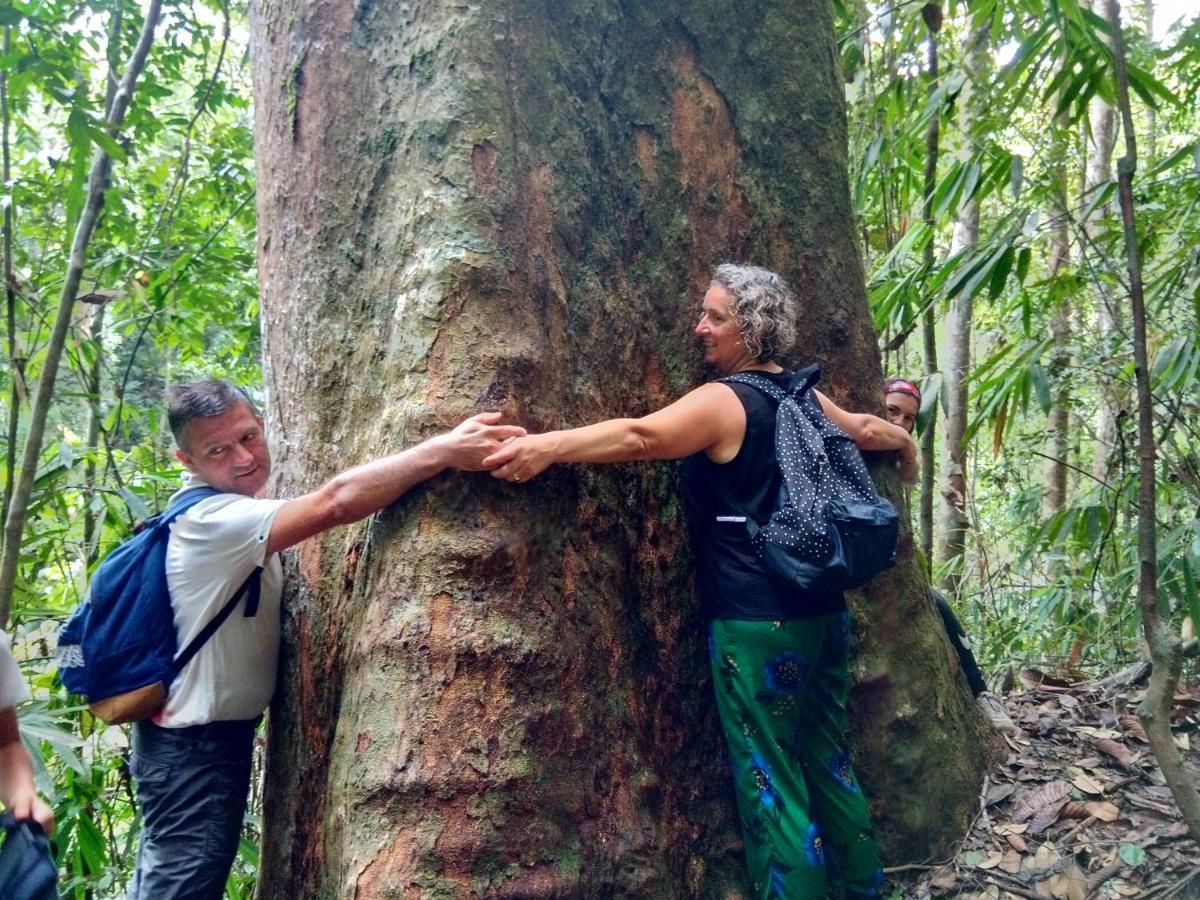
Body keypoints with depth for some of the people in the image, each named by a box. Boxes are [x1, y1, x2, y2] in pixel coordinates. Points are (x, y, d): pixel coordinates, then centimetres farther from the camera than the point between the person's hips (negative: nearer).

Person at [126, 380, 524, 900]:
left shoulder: (237, 510, 5)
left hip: (215, 733, 10)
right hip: (195, 743, -10)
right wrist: (445, 449, -43)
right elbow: (334, 502, -40)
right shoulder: (211, 518, -28)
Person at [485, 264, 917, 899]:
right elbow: (866, 430, 30)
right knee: (827, 760, 19)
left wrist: (548, 445, -36)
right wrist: (906, 443, 51)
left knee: (769, 781, 2)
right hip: (824, 612, 9)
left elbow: (643, 437, -29)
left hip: (760, 624, -8)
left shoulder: (724, 402, -12)